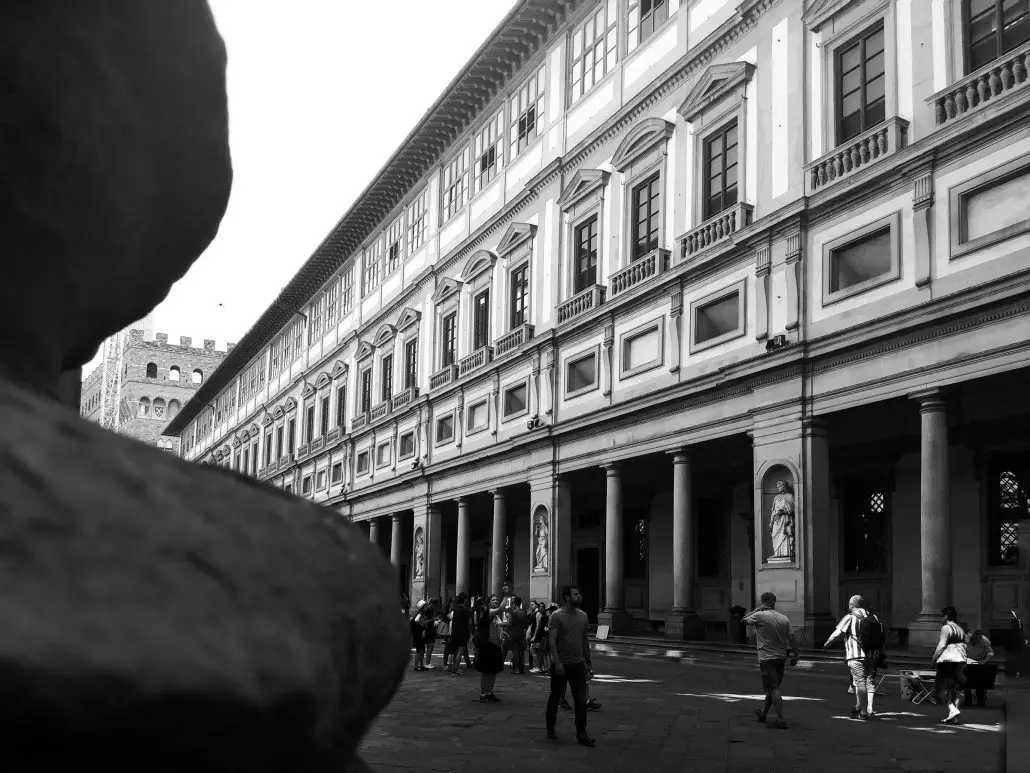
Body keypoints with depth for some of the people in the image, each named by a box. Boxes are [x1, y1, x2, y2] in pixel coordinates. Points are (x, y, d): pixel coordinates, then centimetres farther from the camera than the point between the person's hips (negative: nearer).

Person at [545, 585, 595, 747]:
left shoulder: (583, 616, 7)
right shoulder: (557, 616, -10)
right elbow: (552, 641, -14)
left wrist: (588, 664, 14)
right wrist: (557, 663, -22)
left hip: (578, 664, 4)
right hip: (560, 665, -4)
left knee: (581, 700, -1)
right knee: (555, 697, 11)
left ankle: (581, 734, 2)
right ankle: (550, 727, 28)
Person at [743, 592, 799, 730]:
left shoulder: (759, 616, -11)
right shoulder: (784, 618, 4)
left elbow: (744, 620, 5)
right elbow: (792, 638, 4)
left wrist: (757, 609, 8)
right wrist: (795, 655, 10)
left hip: (767, 658, -6)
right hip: (781, 657, 6)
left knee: (773, 689, -7)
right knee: (771, 688, 18)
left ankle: (781, 720, -12)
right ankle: (763, 713, 35)